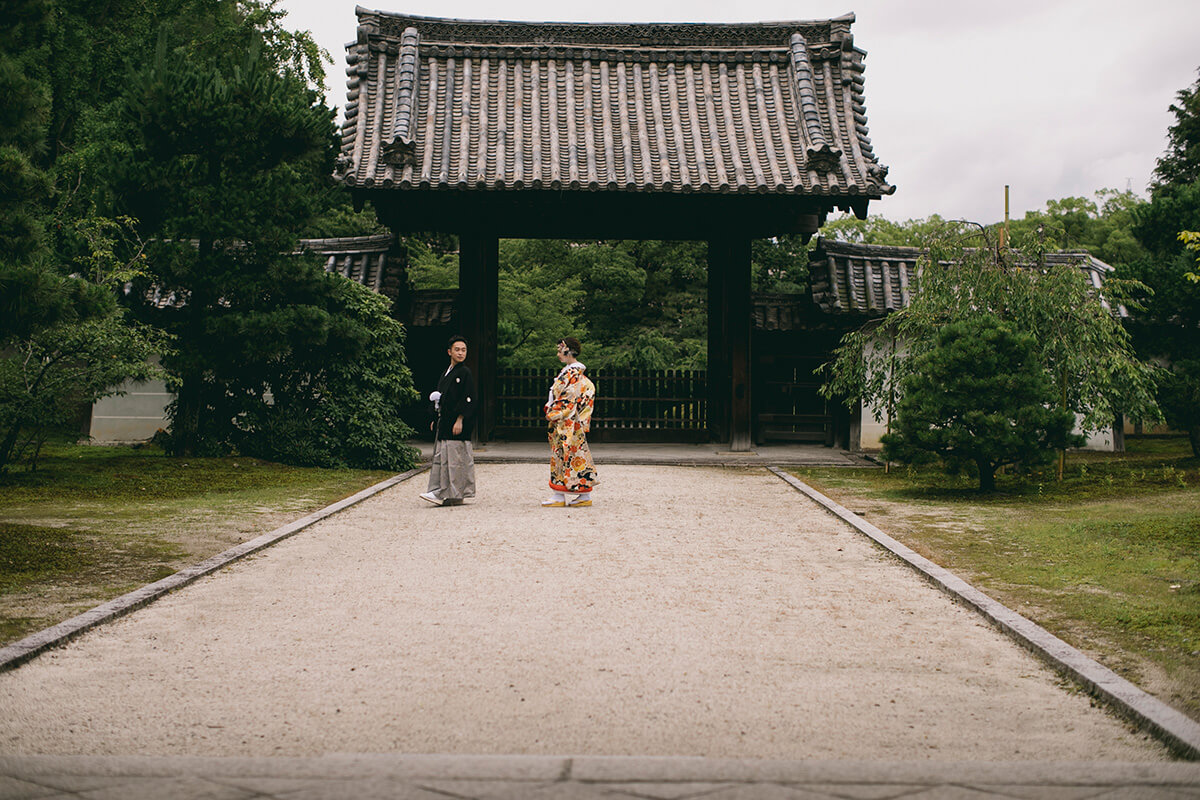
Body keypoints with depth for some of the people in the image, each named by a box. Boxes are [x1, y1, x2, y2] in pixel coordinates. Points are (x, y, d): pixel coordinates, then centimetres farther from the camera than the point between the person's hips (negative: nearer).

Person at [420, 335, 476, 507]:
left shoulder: (465, 373, -7)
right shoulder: (447, 373, 17)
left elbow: (468, 399, -13)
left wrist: (459, 420, -19)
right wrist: (436, 420, 13)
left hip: (456, 422, -8)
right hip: (444, 421, 8)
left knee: (455, 457, -6)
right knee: (441, 456, 7)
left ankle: (455, 495, -3)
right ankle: (441, 493, 9)